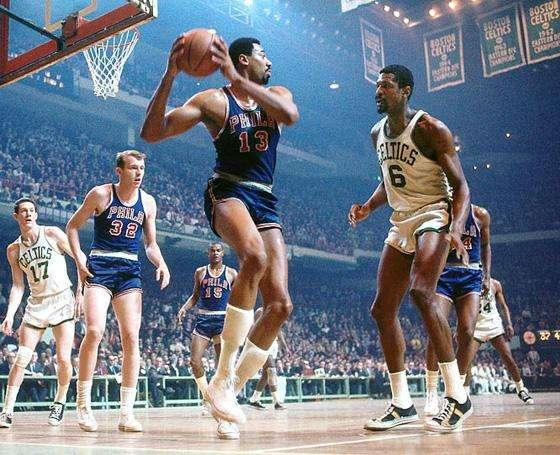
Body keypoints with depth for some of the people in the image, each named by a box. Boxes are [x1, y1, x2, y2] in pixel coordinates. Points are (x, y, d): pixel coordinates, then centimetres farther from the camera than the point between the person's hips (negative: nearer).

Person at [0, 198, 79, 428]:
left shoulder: (52, 234, -4)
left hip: (62, 300, -3)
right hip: (36, 304, 3)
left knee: (63, 359, -5)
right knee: (21, 358, -7)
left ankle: (60, 402, 17)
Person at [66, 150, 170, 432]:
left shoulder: (148, 202, 9)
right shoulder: (101, 194, -1)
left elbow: (150, 243, 16)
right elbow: (72, 226, 7)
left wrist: (161, 264, -4)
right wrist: (79, 258, -7)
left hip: (130, 271, 4)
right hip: (99, 267, -3)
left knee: (131, 338, -4)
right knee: (94, 331, -19)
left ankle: (126, 412, 1)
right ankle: (83, 405, -4)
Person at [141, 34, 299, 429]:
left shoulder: (276, 95, 13)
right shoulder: (214, 100, 3)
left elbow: (291, 115, -14)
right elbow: (151, 133, -6)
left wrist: (236, 79, -20)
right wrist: (170, 75, -18)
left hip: (266, 203, 5)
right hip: (228, 192, -5)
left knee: (280, 305, -6)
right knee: (255, 256, -38)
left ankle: (233, 389, 6)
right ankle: (222, 378, -30)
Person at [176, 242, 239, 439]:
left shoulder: (231, 273, 6)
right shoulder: (200, 272, 12)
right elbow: (195, 295, 18)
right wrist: (184, 308, 0)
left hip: (223, 320, -2)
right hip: (203, 319, 3)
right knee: (195, 361, -11)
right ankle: (208, 398, 13)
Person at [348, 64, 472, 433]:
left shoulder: (430, 128, -12)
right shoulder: (377, 133, 10)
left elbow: (460, 185, -15)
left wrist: (457, 228, -32)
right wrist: (369, 207, 4)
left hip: (434, 214, -8)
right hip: (401, 222, 8)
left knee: (421, 293, -30)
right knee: (383, 309, 2)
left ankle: (458, 396, -21)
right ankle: (402, 404, 10)